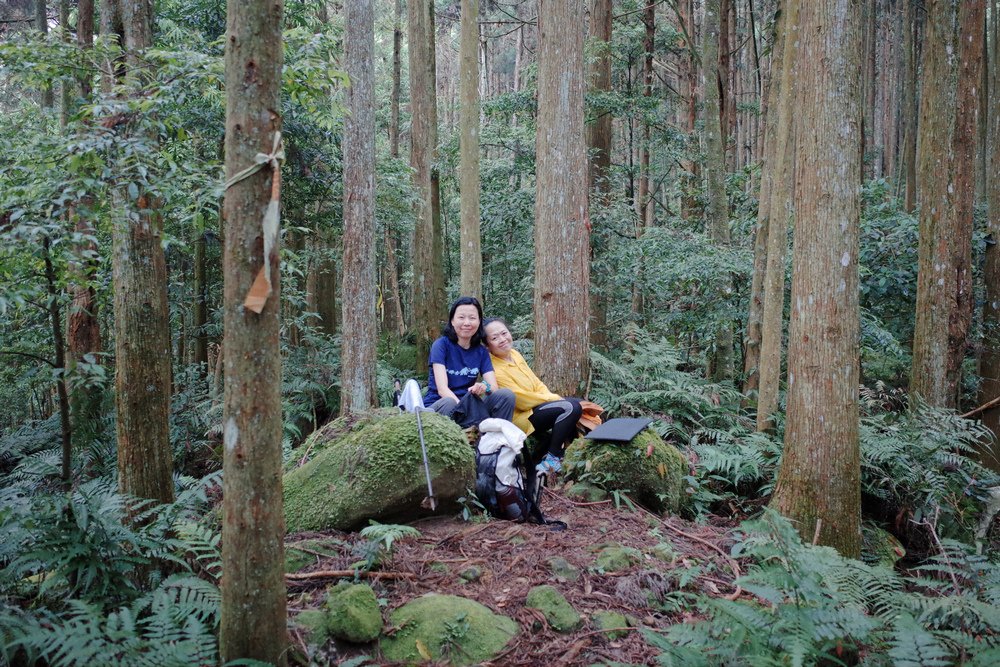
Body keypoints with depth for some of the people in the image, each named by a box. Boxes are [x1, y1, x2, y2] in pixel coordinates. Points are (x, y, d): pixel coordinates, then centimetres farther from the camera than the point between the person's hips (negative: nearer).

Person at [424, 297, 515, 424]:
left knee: (506, 395, -18)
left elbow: (494, 387, -6)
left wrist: (485, 387, -31)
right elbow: (442, 388, -19)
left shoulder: (481, 351, 7)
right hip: (438, 407, -4)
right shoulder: (441, 345, -7)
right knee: (449, 403, -38)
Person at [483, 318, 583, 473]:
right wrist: (552, 399, -12)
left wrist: (554, 397, -7)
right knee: (570, 408, -22)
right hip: (519, 417, -9)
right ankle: (551, 461, -14)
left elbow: (537, 383, 11)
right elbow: (521, 400, -21)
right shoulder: (494, 369, -20)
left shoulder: (515, 354, 8)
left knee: (576, 402, 1)